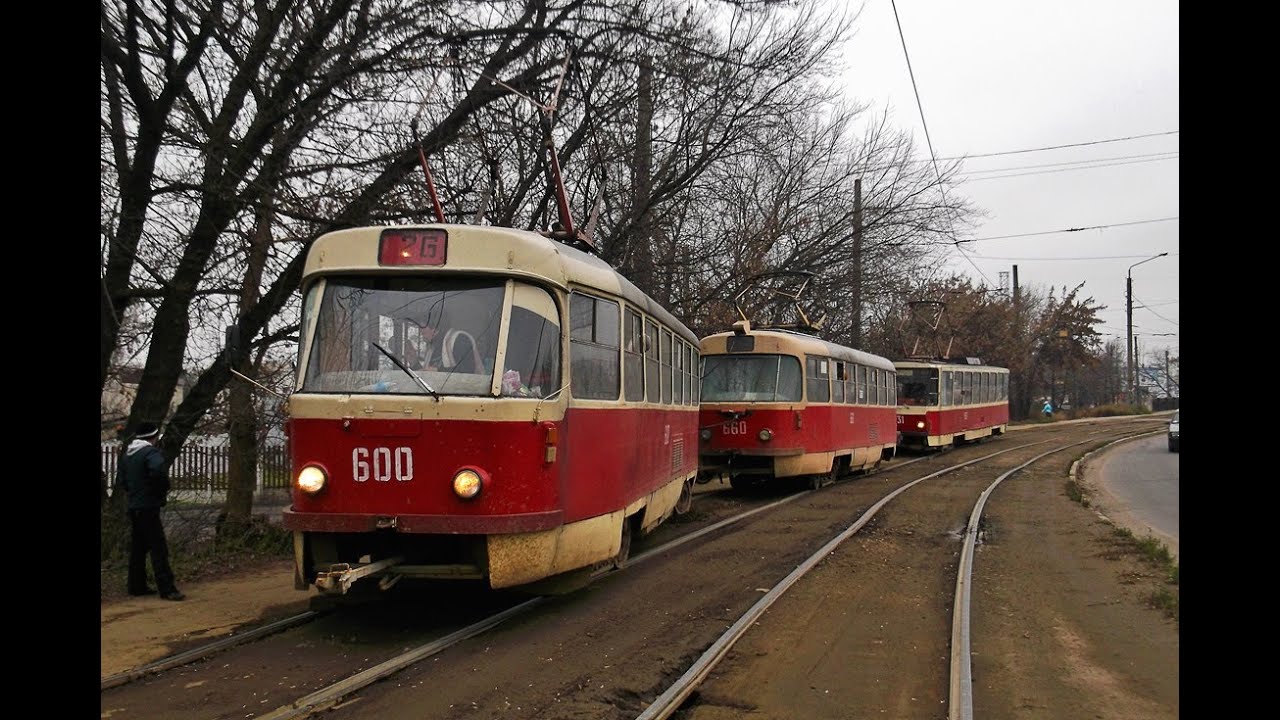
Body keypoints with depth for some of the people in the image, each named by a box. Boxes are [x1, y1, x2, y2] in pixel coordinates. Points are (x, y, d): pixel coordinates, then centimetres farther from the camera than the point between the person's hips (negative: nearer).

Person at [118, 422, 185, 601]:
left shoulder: (127, 455, 15)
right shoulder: (151, 452, -14)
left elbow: (122, 480, 23)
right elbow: (158, 470, -33)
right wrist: (164, 490, -17)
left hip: (134, 507, 9)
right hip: (149, 507, -9)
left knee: (137, 548, 15)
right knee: (158, 548, -8)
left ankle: (137, 586, 21)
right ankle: (167, 589, -10)